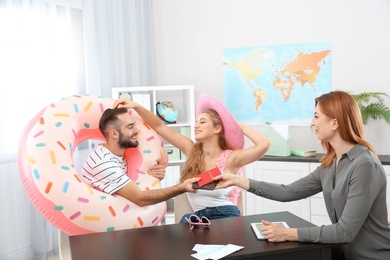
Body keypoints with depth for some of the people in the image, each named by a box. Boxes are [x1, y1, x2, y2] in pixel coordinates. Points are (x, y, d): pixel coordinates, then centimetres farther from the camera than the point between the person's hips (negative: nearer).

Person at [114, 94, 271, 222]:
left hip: (227, 216, -3)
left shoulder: (230, 158, -6)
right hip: (200, 217, 3)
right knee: (187, 221, -31)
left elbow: (264, 145, -20)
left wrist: (239, 126, -4)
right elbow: (159, 126, 5)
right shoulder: (191, 150, 6)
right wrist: (136, 106, -7)